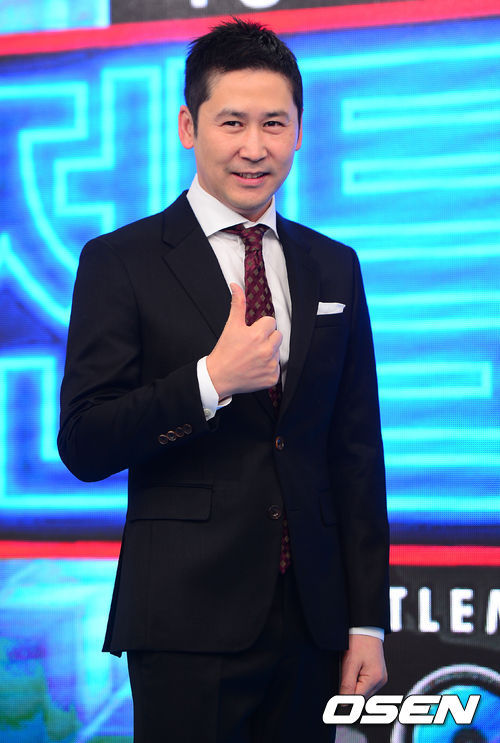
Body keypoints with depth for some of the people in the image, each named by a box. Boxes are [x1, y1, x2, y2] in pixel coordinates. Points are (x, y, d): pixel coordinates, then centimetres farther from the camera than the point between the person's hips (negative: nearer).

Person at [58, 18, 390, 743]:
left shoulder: (334, 268, 11)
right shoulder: (121, 262, -1)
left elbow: (357, 452, 11)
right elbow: (84, 447, -6)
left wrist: (368, 623, 7)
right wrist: (210, 380, -19)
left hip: (311, 623, 4)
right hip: (190, 622, -4)